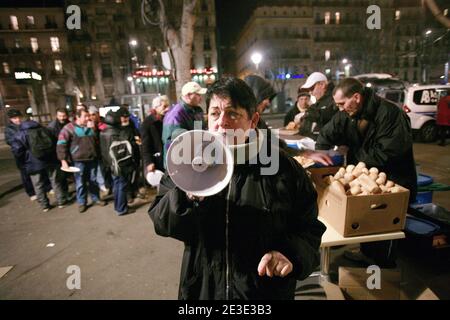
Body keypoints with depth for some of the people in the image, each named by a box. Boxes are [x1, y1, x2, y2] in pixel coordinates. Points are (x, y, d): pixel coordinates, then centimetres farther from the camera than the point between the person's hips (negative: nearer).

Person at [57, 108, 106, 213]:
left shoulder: (91, 127, 8)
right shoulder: (69, 128, -7)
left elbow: (97, 141, 20)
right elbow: (61, 144, -10)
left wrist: (98, 155, 16)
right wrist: (63, 160, -16)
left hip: (92, 159, 4)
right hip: (79, 161, -4)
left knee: (93, 181, 14)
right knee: (80, 183, 6)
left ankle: (96, 198, 28)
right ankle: (81, 202, 20)